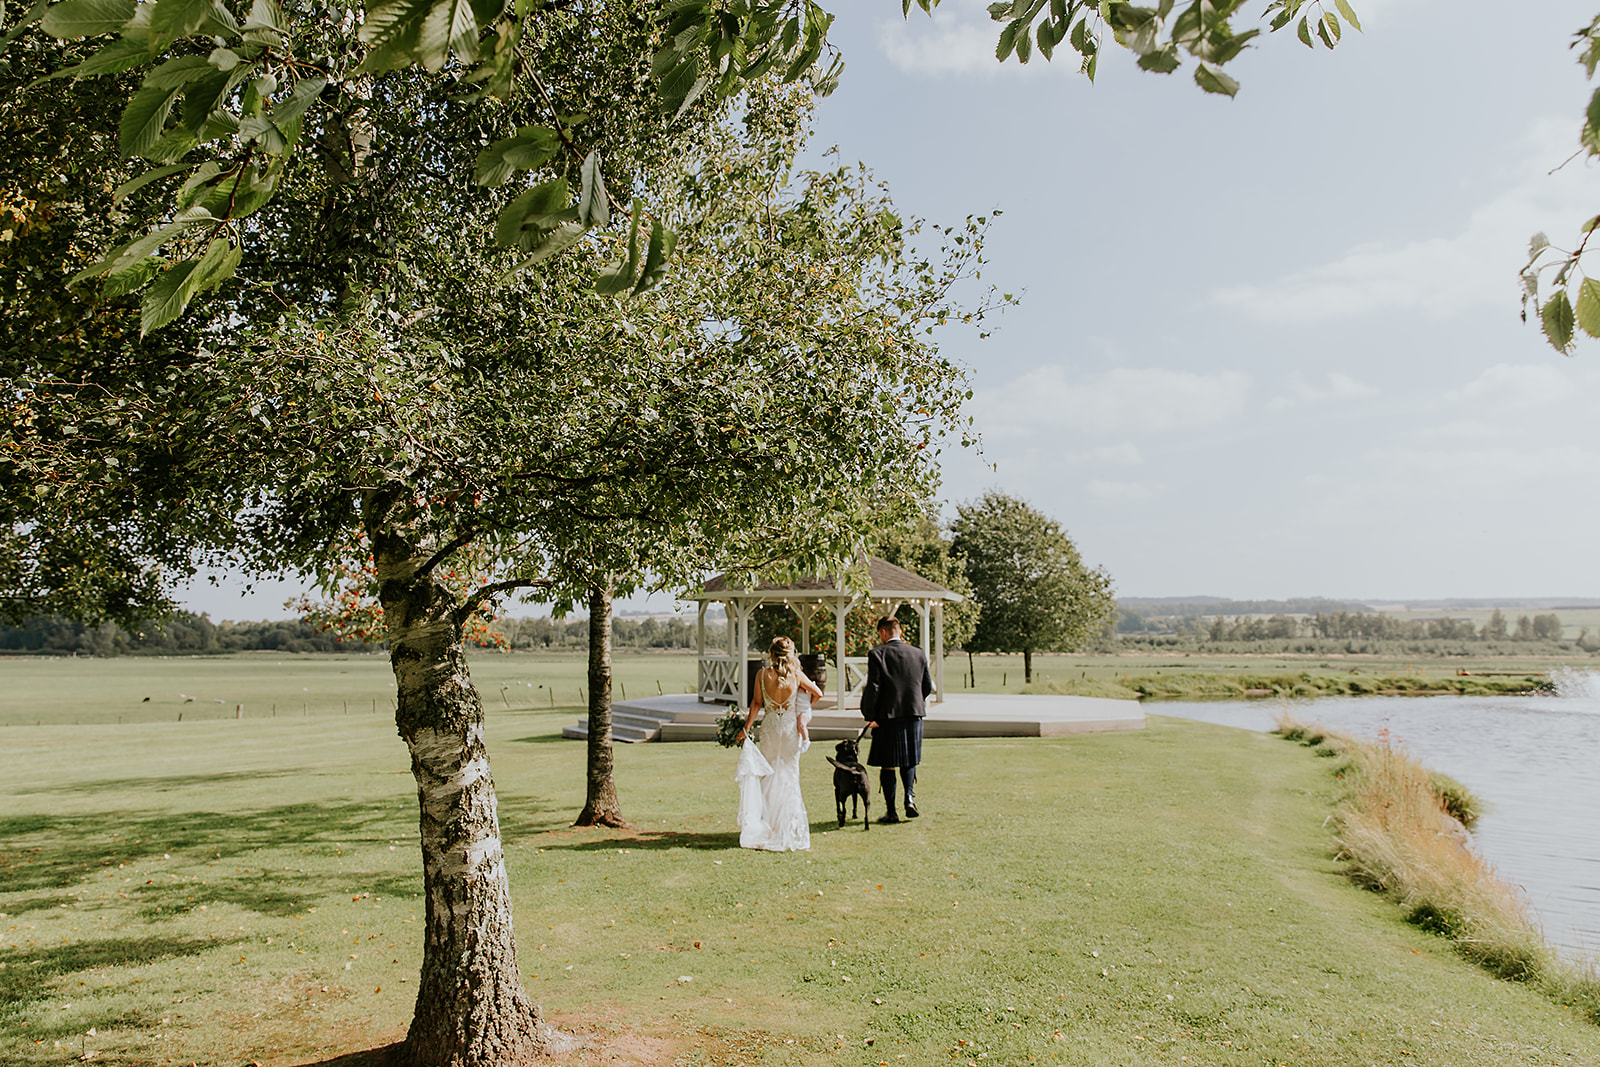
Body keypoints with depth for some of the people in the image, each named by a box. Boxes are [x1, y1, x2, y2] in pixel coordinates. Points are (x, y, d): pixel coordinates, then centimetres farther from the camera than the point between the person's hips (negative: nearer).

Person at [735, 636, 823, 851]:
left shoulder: (762, 674, -10)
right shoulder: (796, 675, -8)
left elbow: (756, 703, -7)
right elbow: (818, 693, 2)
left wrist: (746, 728, 0)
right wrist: (805, 710, 18)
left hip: (770, 727, 0)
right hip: (791, 727, 0)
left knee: (768, 774, 12)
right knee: (789, 774, 9)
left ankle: (768, 824, 12)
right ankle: (789, 827, 12)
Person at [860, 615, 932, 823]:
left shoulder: (876, 654, -9)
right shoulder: (918, 654, 4)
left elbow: (873, 688, -13)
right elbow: (928, 686, 8)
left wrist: (870, 716, -6)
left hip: (887, 716, -4)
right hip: (914, 715, 4)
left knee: (887, 766, 7)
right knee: (909, 761, 20)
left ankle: (891, 812, 9)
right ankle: (910, 798, 1)